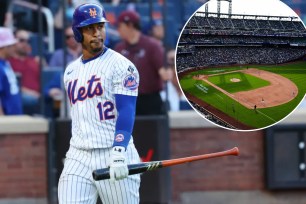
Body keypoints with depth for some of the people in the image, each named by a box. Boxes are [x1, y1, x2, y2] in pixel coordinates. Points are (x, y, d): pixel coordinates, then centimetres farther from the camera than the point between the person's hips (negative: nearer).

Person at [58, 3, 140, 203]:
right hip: (78, 157, 5)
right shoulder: (71, 71, 15)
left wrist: (118, 153, -28)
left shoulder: (121, 65, -5)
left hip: (113, 155, -5)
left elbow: (126, 112, -15)